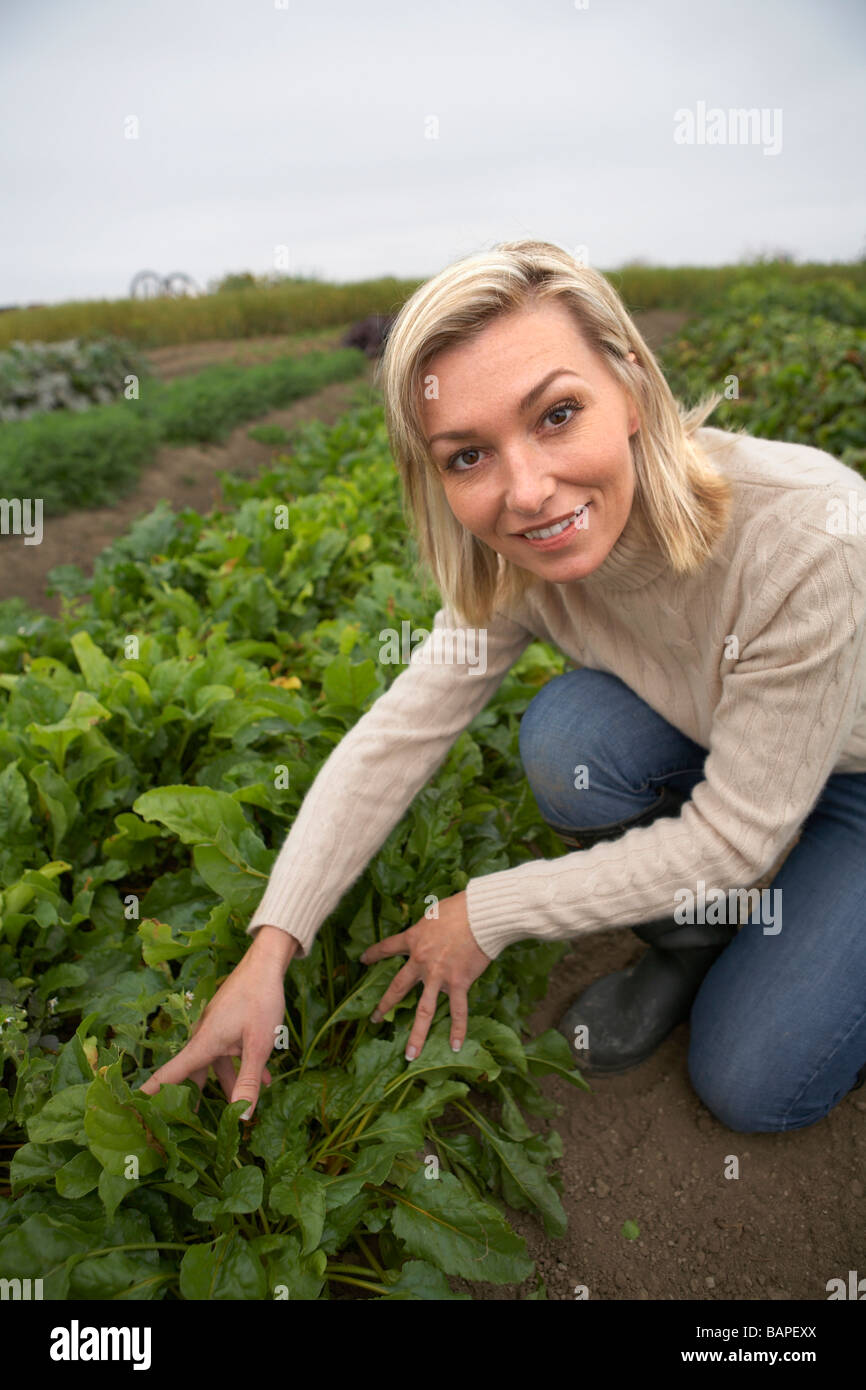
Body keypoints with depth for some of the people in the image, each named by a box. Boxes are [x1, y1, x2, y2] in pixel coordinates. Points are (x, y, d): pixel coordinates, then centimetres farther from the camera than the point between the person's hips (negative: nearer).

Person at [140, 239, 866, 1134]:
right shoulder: (516, 555, -23)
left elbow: (733, 838, -31)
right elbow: (397, 734, -20)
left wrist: (489, 914, -25)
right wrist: (270, 950, -27)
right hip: (704, 749, 4)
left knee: (753, 1087, -10)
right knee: (568, 730, -28)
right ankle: (693, 941, 0)